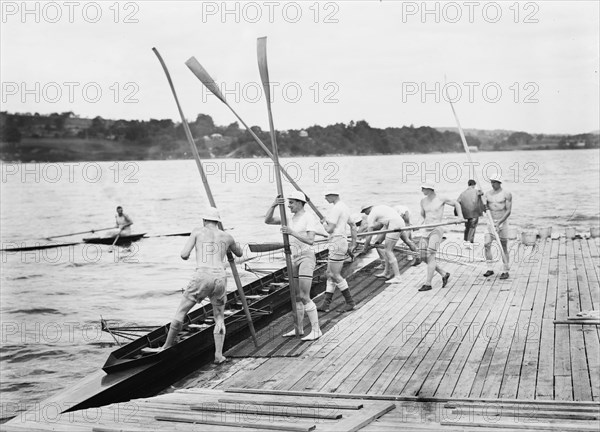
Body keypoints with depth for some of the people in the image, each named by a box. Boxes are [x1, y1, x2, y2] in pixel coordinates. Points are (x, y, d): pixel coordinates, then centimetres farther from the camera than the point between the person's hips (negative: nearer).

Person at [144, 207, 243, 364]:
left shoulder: (197, 232, 10)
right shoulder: (227, 236, 18)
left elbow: (184, 255, 2)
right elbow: (240, 253, 37)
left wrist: (185, 255, 25)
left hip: (202, 277, -3)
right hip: (220, 278, 3)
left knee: (180, 312, 12)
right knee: (219, 318, 19)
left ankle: (167, 347, 23)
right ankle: (218, 355, 6)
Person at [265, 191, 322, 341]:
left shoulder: (309, 218, -10)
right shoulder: (290, 219, 12)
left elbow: (310, 240, -21)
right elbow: (268, 220, 4)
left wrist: (292, 232, -29)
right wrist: (273, 205, -13)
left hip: (306, 257, -8)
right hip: (294, 258, 8)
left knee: (304, 297, -14)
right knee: (296, 296, 11)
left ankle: (316, 330, -10)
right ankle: (299, 328, 21)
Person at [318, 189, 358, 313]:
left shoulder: (336, 209, -16)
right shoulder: (345, 208, 16)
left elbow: (330, 229, -19)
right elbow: (353, 225, 24)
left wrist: (324, 223, 2)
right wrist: (353, 243, 25)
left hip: (337, 243, -10)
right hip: (339, 243, 10)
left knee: (335, 275, -5)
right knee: (330, 274, 10)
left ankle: (350, 301, 1)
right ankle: (325, 304, 11)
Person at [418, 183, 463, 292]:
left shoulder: (441, 199, -2)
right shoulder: (423, 201, 12)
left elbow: (456, 203, 13)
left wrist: (460, 217, 7)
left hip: (437, 230, -6)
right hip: (426, 230, 6)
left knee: (430, 256, -15)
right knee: (424, 257, 2)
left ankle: (428, 284, -13)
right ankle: (444, 274, 19)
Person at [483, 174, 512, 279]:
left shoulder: (507, 194, -7)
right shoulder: (488, 193, 6)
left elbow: (508, 211, -12)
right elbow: (485, 208, 7)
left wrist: (499, 222, -22)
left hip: (502, 222, -4)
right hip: (491, 222, 4)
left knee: (504, 247, 1)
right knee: (486, 245, -8)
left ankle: (506, 271, 9)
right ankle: (489, 269, 1)